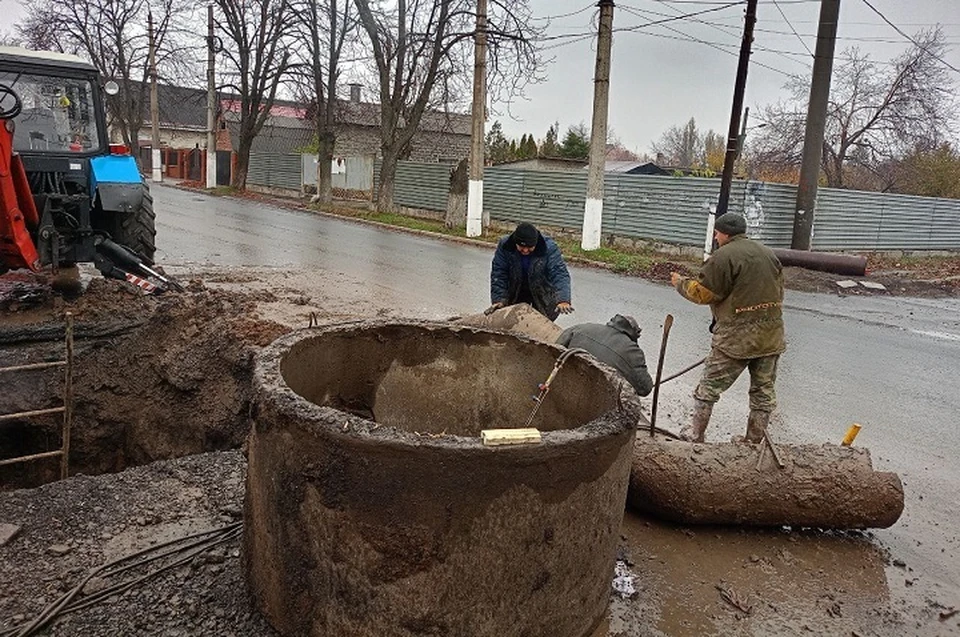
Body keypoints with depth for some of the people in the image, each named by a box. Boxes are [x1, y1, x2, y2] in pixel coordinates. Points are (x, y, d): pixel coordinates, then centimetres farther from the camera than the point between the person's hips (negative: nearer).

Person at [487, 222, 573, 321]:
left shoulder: (549, 247, -28)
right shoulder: (504, 246, -21)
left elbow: (560, 274, -36)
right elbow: (498, 275, -17)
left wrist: (563, 300, -50)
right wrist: (498, 299, -26)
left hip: (543, 294, -2)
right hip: (515, 293, 2)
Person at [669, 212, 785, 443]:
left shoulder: (724, 257, -11)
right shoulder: (768, 253, 14)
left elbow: (703, 293, -11)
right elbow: (778, 291, 18)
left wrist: (681, 283, 6)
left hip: (737, 337, -7)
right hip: (771, 336, 7)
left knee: (709, 387, 5)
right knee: (764, 390, 13)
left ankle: (694, 435, 11)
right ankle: (754, 441, 21)